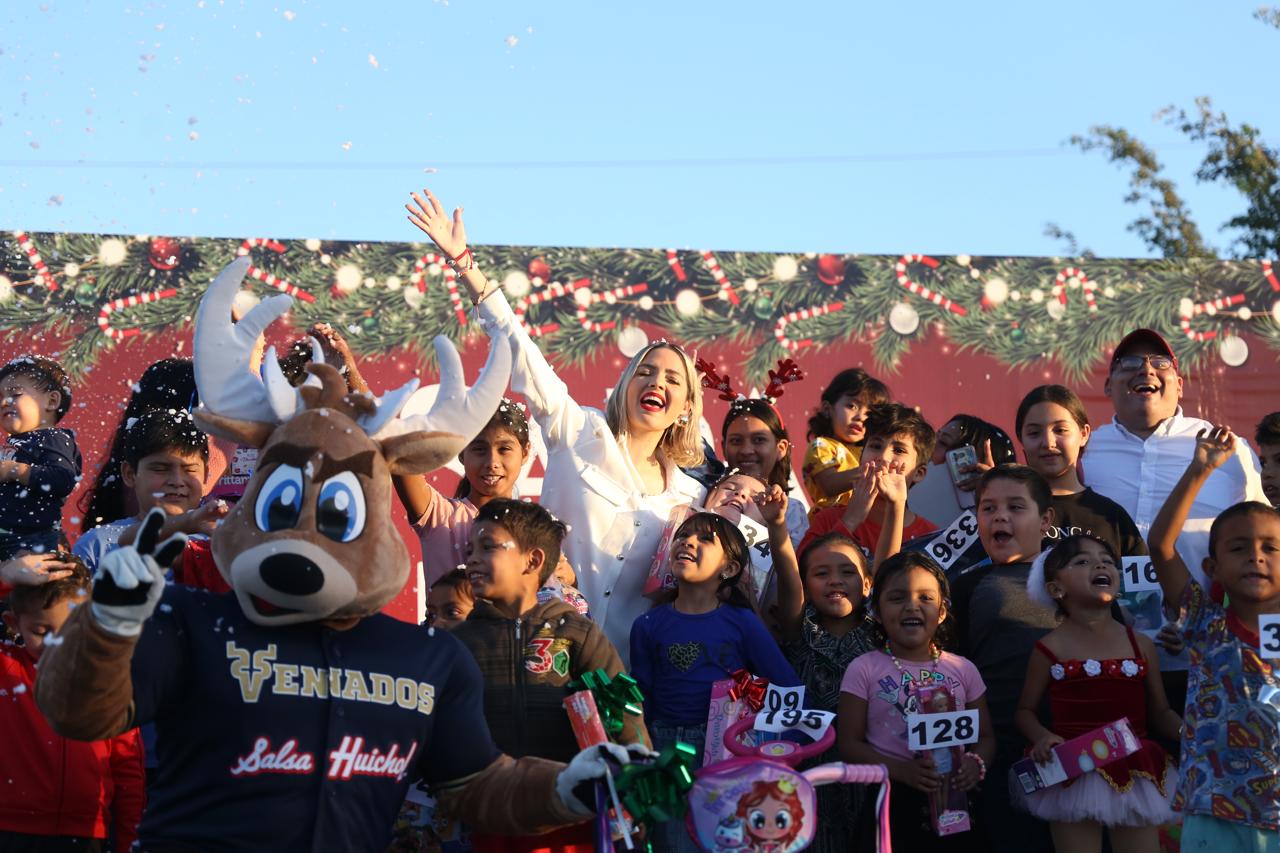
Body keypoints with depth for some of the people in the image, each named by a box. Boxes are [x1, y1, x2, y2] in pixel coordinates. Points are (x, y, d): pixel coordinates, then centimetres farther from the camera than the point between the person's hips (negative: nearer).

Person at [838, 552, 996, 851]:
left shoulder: (963, 670, 6)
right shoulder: (864, 670, -2)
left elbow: (986, 736, 11)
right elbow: (850, 744, -5)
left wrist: (976, 763, -13)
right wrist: (902, 771, -20)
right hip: (893, 799, -3)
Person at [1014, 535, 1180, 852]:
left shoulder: (1141, 645, 5)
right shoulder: (1052, 648, -3)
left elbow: (1160, 712, 11)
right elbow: (1025, 710, 5)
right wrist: (1041, 737, -15)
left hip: (1135, 776, 3)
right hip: (1073, 775, -3)